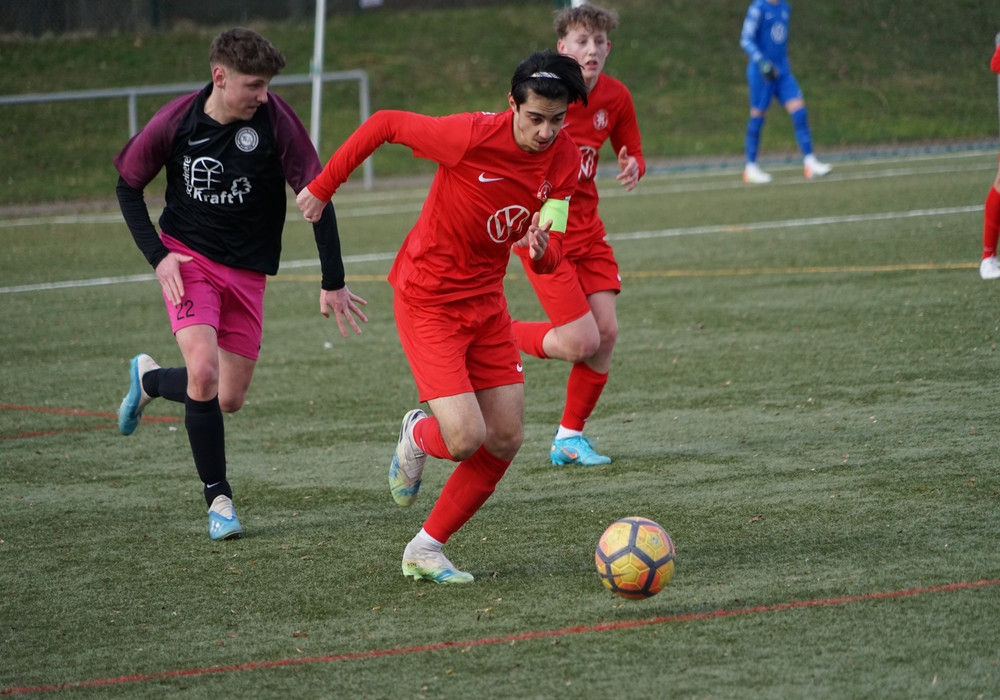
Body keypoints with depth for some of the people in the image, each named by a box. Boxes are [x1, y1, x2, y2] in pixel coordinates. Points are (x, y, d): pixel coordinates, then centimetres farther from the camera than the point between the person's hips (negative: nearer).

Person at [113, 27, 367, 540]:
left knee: (229, 400, 5)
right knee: (204, 370, -22)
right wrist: (157, 256, -9)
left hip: (247, 270, 2)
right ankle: (218, 498, -5)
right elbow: (128, 185, 1)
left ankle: (149, 379, 37)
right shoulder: (175, 123, -15)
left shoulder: (274, 119, -16)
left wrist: (334, 283, -9)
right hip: (189, 257, -2)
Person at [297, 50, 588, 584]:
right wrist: (322, 187, -5)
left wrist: (542, 248, -30)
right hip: (428, 299, -6)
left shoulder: (564, 160, -8)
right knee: (465, 438, -16)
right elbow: (385, 124, -13)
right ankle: (417, 436, 22)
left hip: (486, 299, 6)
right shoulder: (471, 137, -26)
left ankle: (425, 550, 18)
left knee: (505, 440, 4)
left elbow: (551, 259, -5)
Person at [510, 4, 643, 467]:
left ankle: (570, 437, 14)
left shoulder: (615, 98, 0)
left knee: (607, 332, -3)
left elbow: (632, 153, 14)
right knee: (582, 342, -12)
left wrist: (632, 167, -11)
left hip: (586, 227, 6)